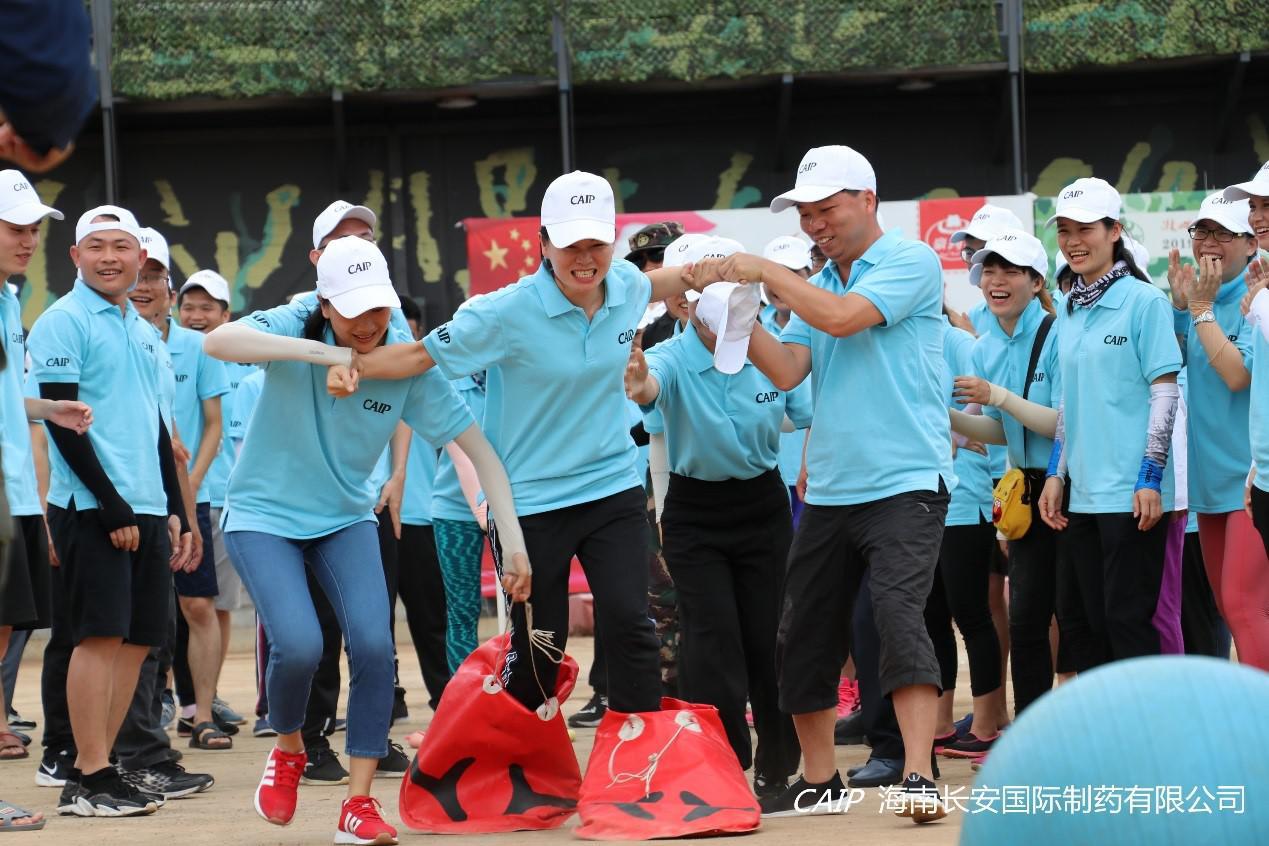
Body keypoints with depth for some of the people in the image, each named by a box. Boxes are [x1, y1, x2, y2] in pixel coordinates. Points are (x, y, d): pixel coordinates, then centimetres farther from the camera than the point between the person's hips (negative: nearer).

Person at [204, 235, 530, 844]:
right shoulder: (295, 330, -18)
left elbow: (477, 445, -11)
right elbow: (218, 341, -38)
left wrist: (512, 535, -20)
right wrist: (323, 353, -44)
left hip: (345, 519, 3)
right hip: (264, 515, -3)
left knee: (374, 646, -15)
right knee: (299, 645, -21)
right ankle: (287, 750, 12)